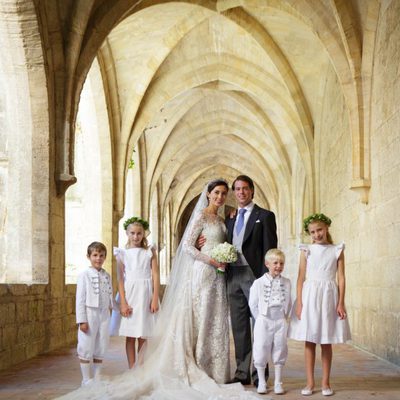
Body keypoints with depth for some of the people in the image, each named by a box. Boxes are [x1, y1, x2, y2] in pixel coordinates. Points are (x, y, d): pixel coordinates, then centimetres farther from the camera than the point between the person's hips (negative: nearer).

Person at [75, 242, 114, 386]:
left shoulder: (106, 276, 8)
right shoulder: (84, 275, -7)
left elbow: (110, 296, 12)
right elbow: (80, 298, -9)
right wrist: (82, 320, -13)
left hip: (104, 315, 5)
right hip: (90, 314, -5)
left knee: (100, 348, 11)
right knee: (86, 348, 1)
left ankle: (97, 377, 21)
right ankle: (86, 379, 11)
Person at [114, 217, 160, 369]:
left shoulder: (150, 252, 4)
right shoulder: (123, 253, 4)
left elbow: (156, 276, 0)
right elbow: (120, 279, 0)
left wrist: (155, 299, -7)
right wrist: (123, 302, -8)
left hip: (145, 295, 0)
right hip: (129, 295, 0)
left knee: (143, 337, 4)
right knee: (130, 336, 3)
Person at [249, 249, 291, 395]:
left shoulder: (286, 283, 2)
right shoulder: (259, 283, -5)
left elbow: (288, 303, 10)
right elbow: (253, 304, 1)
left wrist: (284, 317, 5)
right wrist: (260, 319, 2)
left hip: (280, 321, 2)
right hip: (263, 321, -2)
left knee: (279, 351, 6)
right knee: (261, 351, 2)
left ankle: (278, 383, 16)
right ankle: (261, 383, 13)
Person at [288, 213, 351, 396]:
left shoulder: (337, 251, 4)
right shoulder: (306, 250, 4)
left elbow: (341, 278, 2)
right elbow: (301, 278, 2)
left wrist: (341, 303, -5)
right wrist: (299, 302, -6)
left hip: (328, 297, 0)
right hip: (309, 296, 0)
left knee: (326, 342, 5)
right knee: (309, 341, 3)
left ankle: (326, 382, 13)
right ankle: (310, 382, 10)